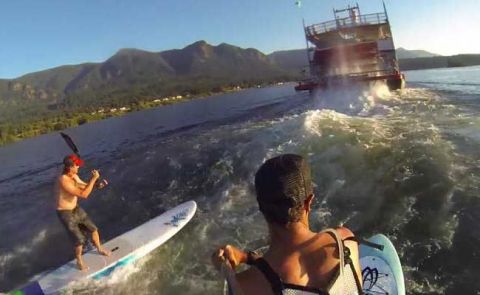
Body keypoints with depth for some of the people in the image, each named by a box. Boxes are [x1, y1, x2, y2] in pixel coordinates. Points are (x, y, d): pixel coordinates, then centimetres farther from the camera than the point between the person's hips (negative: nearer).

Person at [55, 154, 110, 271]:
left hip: (76, 209, 8)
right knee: (80, 240, -2)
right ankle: (79, 261, 26)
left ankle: (100, 249, 41)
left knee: (93, 228, 16)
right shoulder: (63, 181, -33)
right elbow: (83, 194, -34)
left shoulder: (74, 176, -5)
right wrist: (93, 179, -32)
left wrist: (97, 185, -7)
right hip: (65, 214, -8)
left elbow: (84, 186, 12)